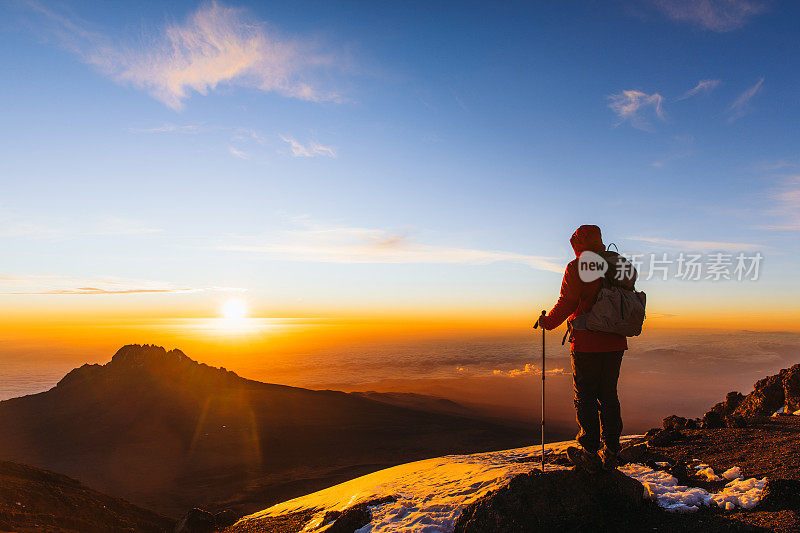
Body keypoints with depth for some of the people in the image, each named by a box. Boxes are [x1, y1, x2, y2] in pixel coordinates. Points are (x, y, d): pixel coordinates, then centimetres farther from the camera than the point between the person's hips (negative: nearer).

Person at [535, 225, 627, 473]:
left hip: (586, 343, -6)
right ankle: (611, 453, 18)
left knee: (585, 397, 3)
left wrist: (547, 322, 4)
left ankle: (590, 454, 6)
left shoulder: (576, 268, -7)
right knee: (609, 396, 13)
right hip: (615, 343, 6)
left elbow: (567, 303, -11)